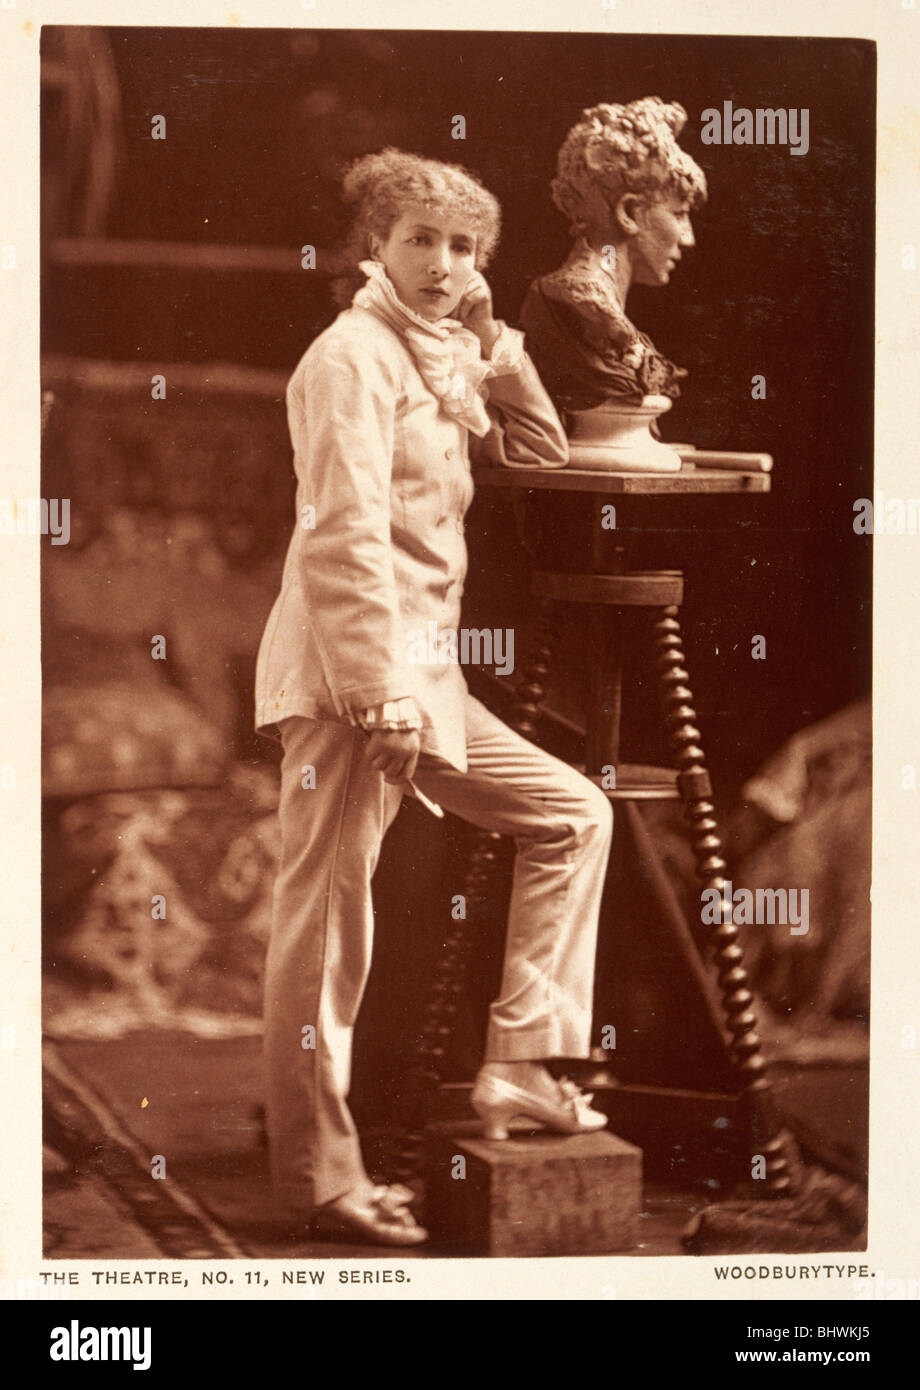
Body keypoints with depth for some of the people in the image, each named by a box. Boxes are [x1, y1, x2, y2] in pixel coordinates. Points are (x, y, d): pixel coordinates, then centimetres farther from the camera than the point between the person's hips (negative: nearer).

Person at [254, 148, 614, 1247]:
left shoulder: (437, 361, 18)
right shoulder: (354, 353, -10)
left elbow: (540, 453, 23)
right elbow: (345, 535, -18)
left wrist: (490, 343, 11)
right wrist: (381, 693, -23)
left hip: (420, 675, 10)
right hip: (351, 673, -9)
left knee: (572, 817, 11)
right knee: (327, 920, -4)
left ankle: (519, 1066, 12)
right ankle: (317, 1175, 4)